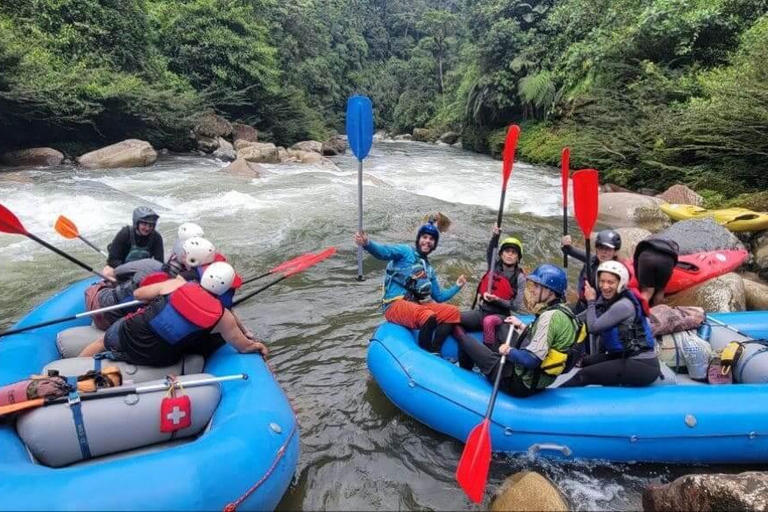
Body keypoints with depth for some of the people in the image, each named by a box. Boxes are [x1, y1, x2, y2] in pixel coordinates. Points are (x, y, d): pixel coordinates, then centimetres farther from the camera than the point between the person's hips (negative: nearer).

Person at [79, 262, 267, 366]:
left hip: (128, 335, 1)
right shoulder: (222, 317, -12)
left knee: (102, 342, 31)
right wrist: (257, 345, 21)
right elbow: (244, 346, 0)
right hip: (158, 361, 0)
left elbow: (138, 294, 7)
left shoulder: (176, 284, -9)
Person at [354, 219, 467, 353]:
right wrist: (367, 244, -36)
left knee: (453, 312, -11)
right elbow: (384, 252, -16)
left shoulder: (429, 270, 26)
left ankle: (433, 351, -18)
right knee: (428, 316, -34)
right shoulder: (406, 251, 6)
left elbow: (438, 297, 31)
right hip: (395, 306, -7)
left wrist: (457, 286, 21)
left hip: (417, 306, 7)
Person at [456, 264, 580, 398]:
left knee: (465, 340, 2)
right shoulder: (563, 312, 3)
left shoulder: (549, 317, -26)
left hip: (521, 384, -10)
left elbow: (531, 360, -31)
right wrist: (521, 327, 16)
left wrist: (508, 351, -14)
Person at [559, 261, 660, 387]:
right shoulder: (605, 298, 6)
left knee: (584, 375, -14)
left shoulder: (623, 305, -20)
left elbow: (593, 328, -16)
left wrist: (591, 301, -7)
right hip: (625, 356, 10)